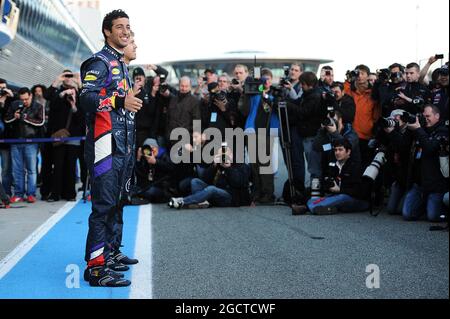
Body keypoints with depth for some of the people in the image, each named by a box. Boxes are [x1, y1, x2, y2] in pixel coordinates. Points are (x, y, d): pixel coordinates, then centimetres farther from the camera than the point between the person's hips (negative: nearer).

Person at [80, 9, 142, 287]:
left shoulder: (122, 65, 23)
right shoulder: (100, 62, -6)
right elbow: (86, 98, -19)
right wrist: (120, 101, -29)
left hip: (123, 145, 10)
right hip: (105, 143, -10)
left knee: (115, 202, 16)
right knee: (104, 204, -13)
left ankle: (109, 251, 28)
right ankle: (96, 267, -13)